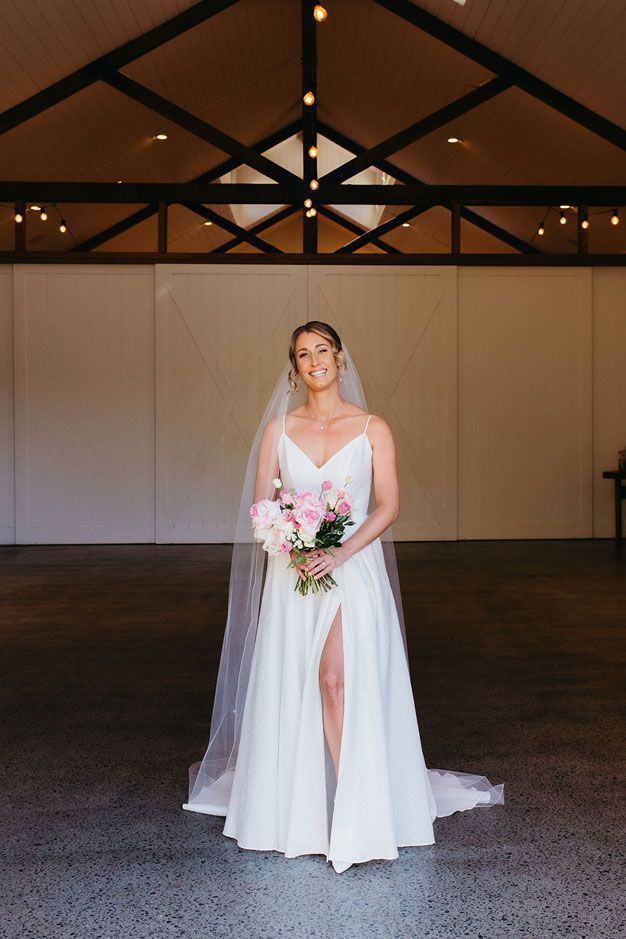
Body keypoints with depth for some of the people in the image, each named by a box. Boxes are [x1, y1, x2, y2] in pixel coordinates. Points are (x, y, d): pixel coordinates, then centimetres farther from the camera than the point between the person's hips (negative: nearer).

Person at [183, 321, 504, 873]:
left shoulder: (372, 428, 2)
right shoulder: (278, 427, 8)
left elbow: (388, 505, -3)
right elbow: (260, 504, 5)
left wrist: (340, 552, -16)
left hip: (353, 569, -2)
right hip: (292, 573, 3)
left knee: (339, 681, -13)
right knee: (290, 689, 6)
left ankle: (359, 820, -4)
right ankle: (297, 811, 23)